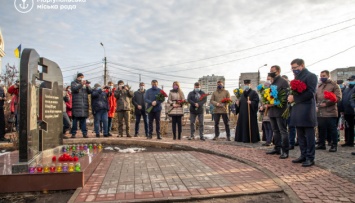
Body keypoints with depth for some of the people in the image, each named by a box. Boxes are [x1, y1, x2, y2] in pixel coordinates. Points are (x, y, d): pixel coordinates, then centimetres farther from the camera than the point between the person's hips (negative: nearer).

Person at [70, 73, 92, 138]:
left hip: (84, 104, 3)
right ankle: (73, 133, 2)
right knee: (75, 119, -3)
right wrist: (81, 84, -22)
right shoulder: (73, 83, 10)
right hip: (76, 104, -3)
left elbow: (90, 91, 9)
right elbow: (74, 89, -10)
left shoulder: (85, 83, 21)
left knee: (83, 119, 3)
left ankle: (85, 133, 4)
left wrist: (88, 86, -10)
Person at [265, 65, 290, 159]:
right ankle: (277, 148, 22)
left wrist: (274, 104, -20)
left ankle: (285, 151, 1)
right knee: (276, 131, 14)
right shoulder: (272, 83, 18)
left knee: (283, 131, -4)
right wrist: (266, 104, 3)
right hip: (272, 111, 8)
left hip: (280, 110, -8)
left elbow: (285, 96, -15)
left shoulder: (283, 82, -6)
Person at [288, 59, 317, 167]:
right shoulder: (297, 78, 20)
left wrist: (294, 98, -15)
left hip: (307, 112, -8)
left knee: (309, 136, -1)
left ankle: (310, 158, 5)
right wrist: (291, 97, 1)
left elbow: (310, 93, -16)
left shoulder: (310, 76, -5)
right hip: (297, 112, 8)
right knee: (301, 136, 12)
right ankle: (303, 155, 21)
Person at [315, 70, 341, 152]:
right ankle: (321, 144, 19)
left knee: (332, 129, 0)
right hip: (320, 112, 5)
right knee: (321, 129, 10)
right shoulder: (319, 86, 19)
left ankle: (334, 145, 9)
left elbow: (338, 97, -9)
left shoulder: (334, 85, 1)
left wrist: (326, 103, -17)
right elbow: (315, 97, 20)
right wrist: (316, 105, 2)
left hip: (330, 112, -5)